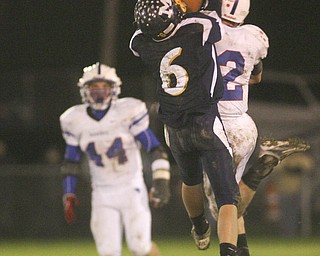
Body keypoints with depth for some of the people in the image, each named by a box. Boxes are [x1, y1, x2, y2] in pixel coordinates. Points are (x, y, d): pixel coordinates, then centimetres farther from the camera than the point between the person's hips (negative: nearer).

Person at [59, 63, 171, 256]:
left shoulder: (128, 113, -11)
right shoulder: (76, 122, 0)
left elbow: (156, 149, -8)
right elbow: (71, 162, 12)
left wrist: (161, 182, -17)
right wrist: (69, 196, 7)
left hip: (132, 189, -3)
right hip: (103, 195, 3)